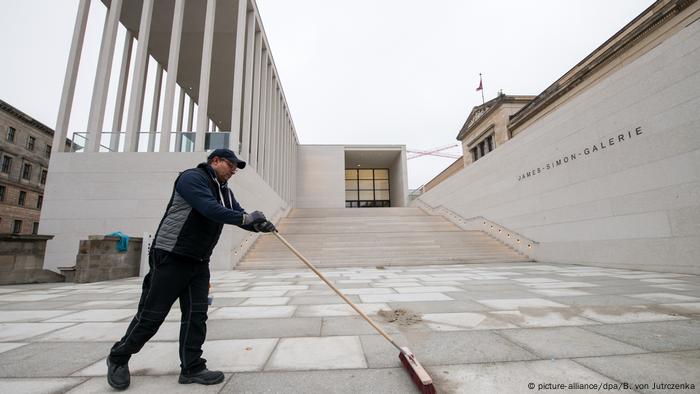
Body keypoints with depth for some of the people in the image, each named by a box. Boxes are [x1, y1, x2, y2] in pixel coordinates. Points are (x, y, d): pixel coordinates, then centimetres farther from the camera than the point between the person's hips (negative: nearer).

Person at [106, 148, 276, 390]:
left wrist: (259, 224, -15)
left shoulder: (225, 191, 12)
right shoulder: (192, 178, -14)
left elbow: (239, 214, 4)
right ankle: (118, 358, 29)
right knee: (152, 315, 4)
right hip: (171, 257, -7)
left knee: (197, 314, 5)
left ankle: (192, 368, 15)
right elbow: (210, 209, -29)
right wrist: (245, 218, -30)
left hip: (199, 262, 8)